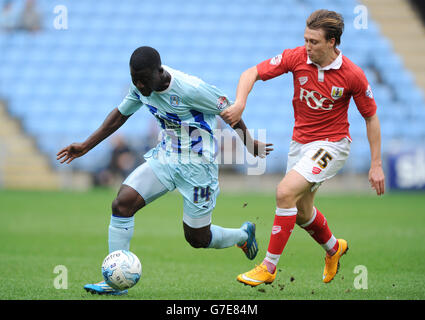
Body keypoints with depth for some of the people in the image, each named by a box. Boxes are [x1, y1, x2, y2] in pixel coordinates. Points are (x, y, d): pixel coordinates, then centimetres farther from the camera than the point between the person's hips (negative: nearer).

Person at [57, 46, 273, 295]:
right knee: (122, 203, -15)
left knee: (197, 239, 5)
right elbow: (120, 114, 13)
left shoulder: (189, 88, -25)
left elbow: (228, 109, -11)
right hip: (164, 158, 6)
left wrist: (249, 143, 3)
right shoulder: (141, 87, -5)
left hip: (197, 163, -6)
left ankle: (244, 235, 38)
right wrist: (86, 146, 12)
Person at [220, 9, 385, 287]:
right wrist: (240, 103, -28)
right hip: (300, 142, 5)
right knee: (302, 211, 17)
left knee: (286, 192, -24)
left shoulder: (353, 75, -17)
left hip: (331, 144, -5)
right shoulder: (296, 58, -11)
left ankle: (269, 267, -15)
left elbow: (371, 117, -5)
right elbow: (252, 73, -7)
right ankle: (333, 248, 49)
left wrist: (376, 165, -6)